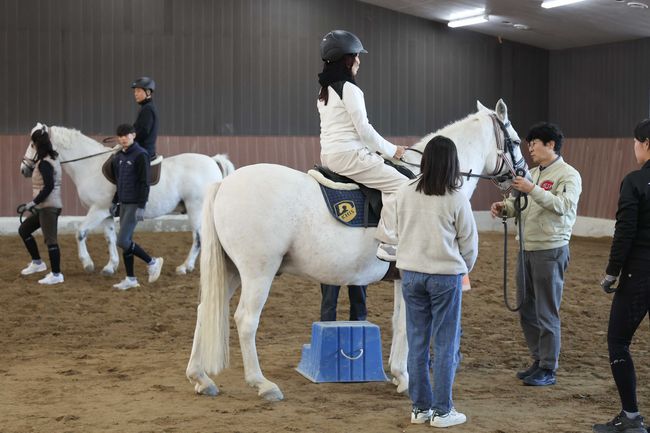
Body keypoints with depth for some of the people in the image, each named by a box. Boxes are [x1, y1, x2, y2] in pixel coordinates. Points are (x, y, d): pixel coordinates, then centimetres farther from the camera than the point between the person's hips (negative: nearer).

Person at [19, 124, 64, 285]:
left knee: (50, 239, -7)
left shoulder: (44, 163, -18)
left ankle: (56, 275, -3)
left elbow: (48, 186, -24)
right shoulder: (53, 157, 10)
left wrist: (34, 202, -19)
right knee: (24, 229, 18)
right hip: (46, 206, 10)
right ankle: (37, 262, 23)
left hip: (48, 206, -10)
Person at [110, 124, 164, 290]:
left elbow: (144, 183, -16)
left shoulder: (140, 155, -12)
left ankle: (152, 262, 4)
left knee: (122, 241, -12)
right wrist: (115, 202, 21)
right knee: (126, 241, 9)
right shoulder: (119, 157, 12)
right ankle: (130, 279, 16)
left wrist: (141, 206, -21)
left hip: (134, 205, -8)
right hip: (123, 204, 8)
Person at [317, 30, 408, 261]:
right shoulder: (349, 89, -13)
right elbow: (364, 130, -16)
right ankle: (389, 242, -20)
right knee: (399, 183, -14)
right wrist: (392, 151, -3)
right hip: (349, 155, -10)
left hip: (329, 155, 10)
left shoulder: (325, 91, 16)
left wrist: (385, 150, 19)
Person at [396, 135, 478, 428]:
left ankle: (420, 407, 17)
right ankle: (442, 411, 9)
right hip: (446, 275, -4)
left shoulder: (405, 193, -2)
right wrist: (464, 269, 15)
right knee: (446, 345, 5)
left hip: (411, 273, 4)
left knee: (417, 342, 11)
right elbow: (469, 241, -4)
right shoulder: (456, 199, -12)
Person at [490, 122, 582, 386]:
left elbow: (563, 205, -23)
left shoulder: (568, 175, -9)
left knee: (547, 313, -2)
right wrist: (504, 207, -5)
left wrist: (533, 190, -31)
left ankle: (548, 369, 6)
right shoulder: (532, 174, 14)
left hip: (550, 250, -8)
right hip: (527, 249, 8)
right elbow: (518, 202, 17)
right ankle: (539, 361, 26)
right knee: (527, 311, 14)